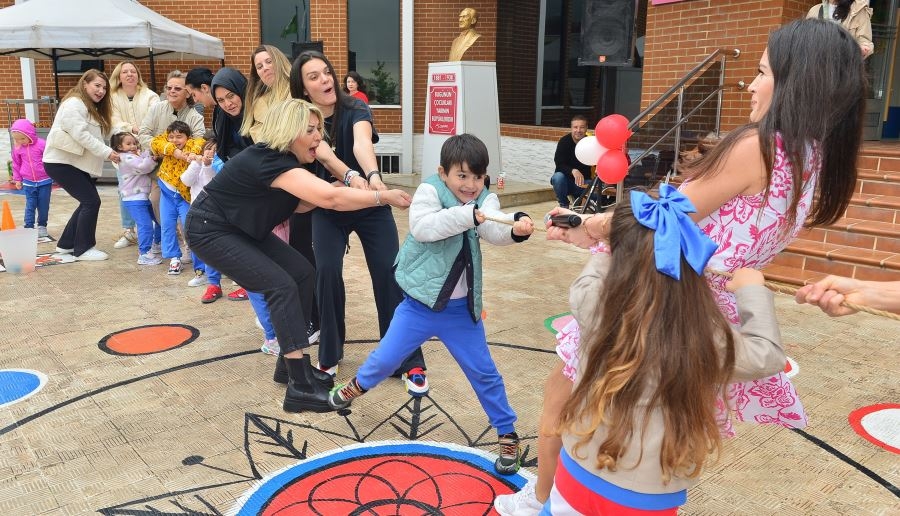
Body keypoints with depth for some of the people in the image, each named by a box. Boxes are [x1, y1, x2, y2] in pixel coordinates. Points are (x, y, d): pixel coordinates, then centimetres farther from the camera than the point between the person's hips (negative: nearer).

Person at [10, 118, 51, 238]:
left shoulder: (42, 144, -11)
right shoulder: (17, 148, 1)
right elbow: (16, 164, 13)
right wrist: (17, 179, 14)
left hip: (45, 181, -2)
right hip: (28, 183, 3)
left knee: (43, 205, 6)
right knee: (30, 206, 2)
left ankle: (42, 226, 19)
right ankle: (29, 227, 4)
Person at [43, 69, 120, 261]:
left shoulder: (92, 108, 17)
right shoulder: (74, 104, -14)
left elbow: (92, 136, 8)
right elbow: (81, 135, -24)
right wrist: (106, 152, -23)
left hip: (77, 163, 10)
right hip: (60, 163, -10)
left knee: (88, 202, 11)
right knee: (91, 201, -11)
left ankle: (66, 244, 22)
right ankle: (83, 249, -1)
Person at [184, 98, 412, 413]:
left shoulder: (285, 158, -2)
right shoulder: (270, 161, -32)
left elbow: (298, 204, -2)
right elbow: (331, 199, -41)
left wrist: (327, 191, -19)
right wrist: (384, 196, -34)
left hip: (243, 229, 9)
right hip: (210, 230, -9)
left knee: (303, 274, 1)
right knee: (281, 286, -20)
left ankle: (291, 364, 11)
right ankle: (300, 387, -19)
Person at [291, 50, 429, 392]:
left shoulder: (355, 108, -15)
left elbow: (362, 143, -36)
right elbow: (324, 154, -32)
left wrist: (374, 176, -57)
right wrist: (351, 177, -52)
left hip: (371, 207, -1)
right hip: (328, 208, 1)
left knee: (389, 274, -11)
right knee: (327, 271, -17)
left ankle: (409, 362, -1)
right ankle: (329, 355, 4)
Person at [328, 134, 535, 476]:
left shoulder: (485, 201, -3)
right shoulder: (429, 191, -10)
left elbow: (494, 232, -23)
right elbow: (422, 227, -29)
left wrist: (517, 229, -46)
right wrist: (469, 215, -38)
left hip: (461, 309, 2)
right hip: (420, 302, -2)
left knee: (484, 373, 8)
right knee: (386, 357, 8)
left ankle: (507, 434, 24)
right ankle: (358, 385, 41)